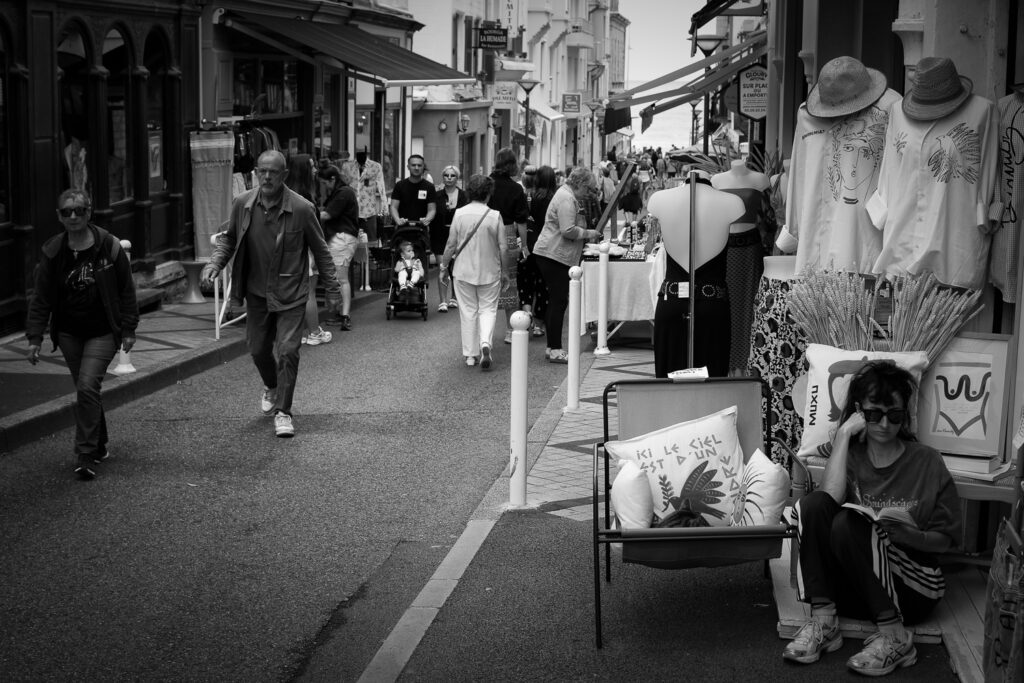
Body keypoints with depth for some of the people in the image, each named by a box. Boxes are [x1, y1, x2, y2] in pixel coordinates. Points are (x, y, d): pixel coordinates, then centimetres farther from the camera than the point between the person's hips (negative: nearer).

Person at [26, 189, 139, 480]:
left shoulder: (109, 246, -8)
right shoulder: (53, 252, -2)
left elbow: (126, 291, -1)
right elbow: (41, 298, 2)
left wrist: (128, 329, -1)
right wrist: (34, 337, -4)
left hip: (102, 332, -3)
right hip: (69, 333, 3)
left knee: (88, 387, -15)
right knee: (85, 390, 11)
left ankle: (86, 455, -10)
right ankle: (99, 446, 28)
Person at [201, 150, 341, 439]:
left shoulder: (301, 209, -14)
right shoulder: (242, 204, -5)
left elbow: (321, 250, -4)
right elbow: (228, 238, 11)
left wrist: (332, 290, -1)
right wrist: (215, 263, -8)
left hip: (291, 294, -4)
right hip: (257, 292, 4)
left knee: (287, 350, -9)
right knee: (258, 349, 15)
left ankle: (283, 411, 3)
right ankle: (271, 387, 46)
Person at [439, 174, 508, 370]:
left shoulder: (459, 214, -6)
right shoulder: (495, 216, -8)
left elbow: (451, 245, -4)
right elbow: (503, 247, -4)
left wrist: (443, 266, 9)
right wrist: (503, 271, 8)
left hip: (464, 271, 1)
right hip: (489, 271, -1)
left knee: (468, 311, 9)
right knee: (488, 309, 9)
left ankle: (470, 354, 12)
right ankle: (485, 343, -15)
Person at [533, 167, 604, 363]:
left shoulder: (568, 197, 21)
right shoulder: (567, 199, -14)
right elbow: (568, 231, -23)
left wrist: (587, 236, 14)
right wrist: (588, 234, -11)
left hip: (552, 256, 11)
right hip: (554, 256, -11)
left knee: (556, 302, 12)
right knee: (558, 302, -9)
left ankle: (552, 348, 15)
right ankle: (554, 349, -7)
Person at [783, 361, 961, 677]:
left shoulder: (927, 462, 2)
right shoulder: (850, 455, 7)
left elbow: (945, 538, 3)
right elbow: (830, 498, -15)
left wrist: (912, 534, -17)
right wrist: (843, 434, -11)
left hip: (911, 589, -3)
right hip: (851, 587, 3)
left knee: (847, 523, -28)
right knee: (812, 504, -19)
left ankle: (893, 635, -25)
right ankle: (823, 619, -24)